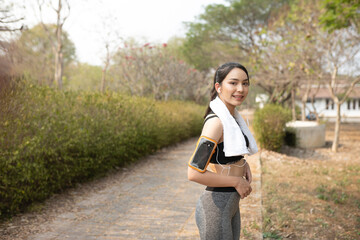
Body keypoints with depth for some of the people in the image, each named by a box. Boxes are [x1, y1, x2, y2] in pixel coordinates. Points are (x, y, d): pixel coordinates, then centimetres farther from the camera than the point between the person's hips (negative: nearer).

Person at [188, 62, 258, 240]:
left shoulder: (233, 117, 5)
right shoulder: (216, 122, -22)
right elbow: (194, 173, -27)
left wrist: (244, 165, 2)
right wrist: (237, 181, -17)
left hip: (231, 204, 9)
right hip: (215, 207, -9)